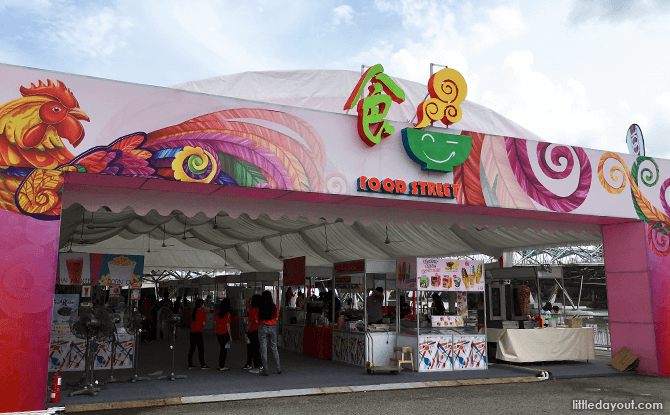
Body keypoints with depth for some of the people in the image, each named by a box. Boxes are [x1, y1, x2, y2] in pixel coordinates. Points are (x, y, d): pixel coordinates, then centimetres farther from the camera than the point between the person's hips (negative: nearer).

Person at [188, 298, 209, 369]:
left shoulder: (193, 312, 12)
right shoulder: (202, 312, -10)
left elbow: (191, 322, 17)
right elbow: (203, 323, -14)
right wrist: (205, 322, 6)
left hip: (192, 332, 8)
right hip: (198, 332, -7)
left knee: (192, 349, 12)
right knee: (201, 349, -2)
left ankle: (190, 364, 16)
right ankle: (202, 365, 0)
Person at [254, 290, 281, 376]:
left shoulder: (259, 308, -9)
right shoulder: (274, 307, -5)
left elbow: (257, 320, -5)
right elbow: (276, 318, 6)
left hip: (262, 327, -2)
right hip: (273, 327, 2)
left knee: (263, 349, 3)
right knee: (274, 348, 15)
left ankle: (265, 370, 3)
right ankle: (279, 368, 19)